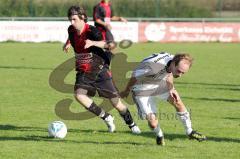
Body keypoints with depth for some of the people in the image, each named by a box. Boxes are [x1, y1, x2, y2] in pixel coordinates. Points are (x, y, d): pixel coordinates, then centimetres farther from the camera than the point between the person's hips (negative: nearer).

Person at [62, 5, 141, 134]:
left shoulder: (91, 31, -21)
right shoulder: (71, 30, -2)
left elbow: (108, 44, -39)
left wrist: (93, 43, -55)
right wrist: (68, 43, 9)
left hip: (100, 71, -5)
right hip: (83, 72, 5)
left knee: (116, 102, -1)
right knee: (79, 95, -23)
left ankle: (132, 125, 25)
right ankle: (107, 118, -6)